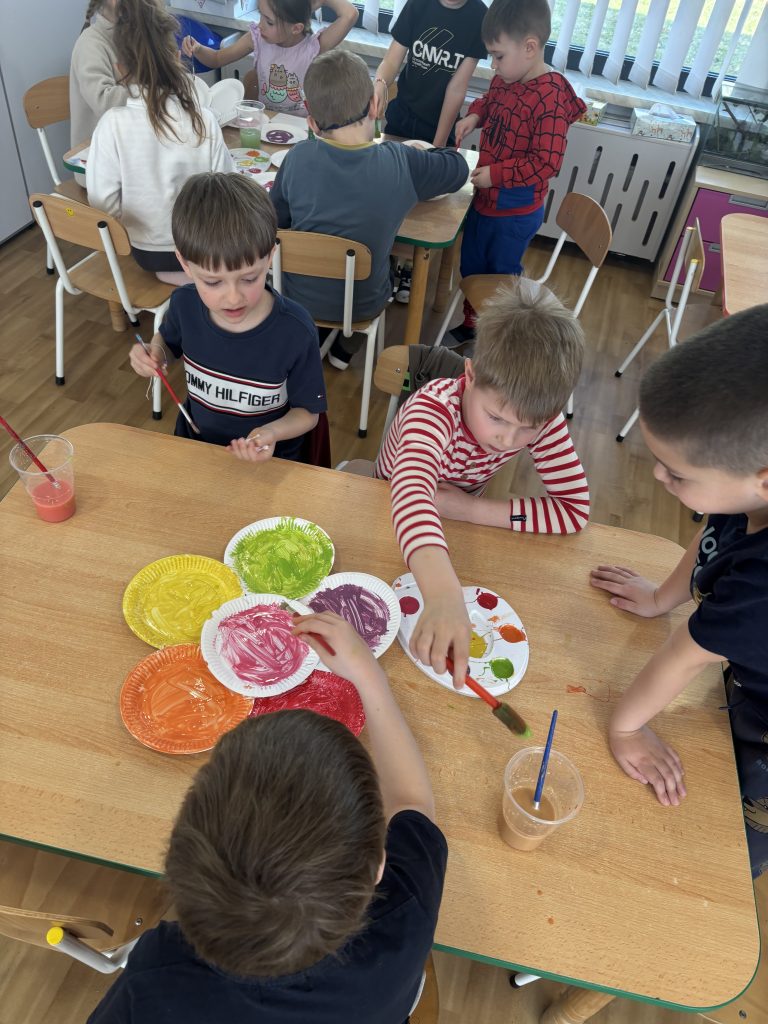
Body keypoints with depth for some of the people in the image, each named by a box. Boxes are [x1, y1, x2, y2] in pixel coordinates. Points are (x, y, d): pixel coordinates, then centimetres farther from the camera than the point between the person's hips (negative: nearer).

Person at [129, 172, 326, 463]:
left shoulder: (296, 331, -22)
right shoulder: (184, 305, -11)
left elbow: (307, 412, -9)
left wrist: (273, 433, -29)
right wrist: (152, 354, -8)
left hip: (267, 461, -2)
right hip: (193, 444, 3)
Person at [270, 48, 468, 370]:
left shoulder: (298, 157, -16)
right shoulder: (401, 162, -19)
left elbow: (275, 221, -1)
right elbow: (458, 168, -1)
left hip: (298, 296, 1)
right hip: (362, 306, -1)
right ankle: (341, 343, 32)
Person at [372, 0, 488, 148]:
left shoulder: (479, 17, -14)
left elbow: (457, 87, -14)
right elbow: (391, 61, -11)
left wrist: (439, 144, -16)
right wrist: (380, 84, -34)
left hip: (442, 126, -2)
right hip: (401, 117, 2)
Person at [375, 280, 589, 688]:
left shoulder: (541, 417, -24)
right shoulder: (435, 408, -38)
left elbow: (576, 508, -24)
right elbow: (412, 494, -56)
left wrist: (469, 509, -32)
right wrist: (444, 598, -71)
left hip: (458, 521, 4)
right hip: (386, 508, -4)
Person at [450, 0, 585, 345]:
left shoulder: (551, 98, -24)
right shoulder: (504, 80, -1)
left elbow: (546, 163, -26)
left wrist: (494, 174, -25)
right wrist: (474, 115, 1)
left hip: (515, 212, -8)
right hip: (484, 199, 8)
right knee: (471, 269, 20)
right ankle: (471, 324, 41)